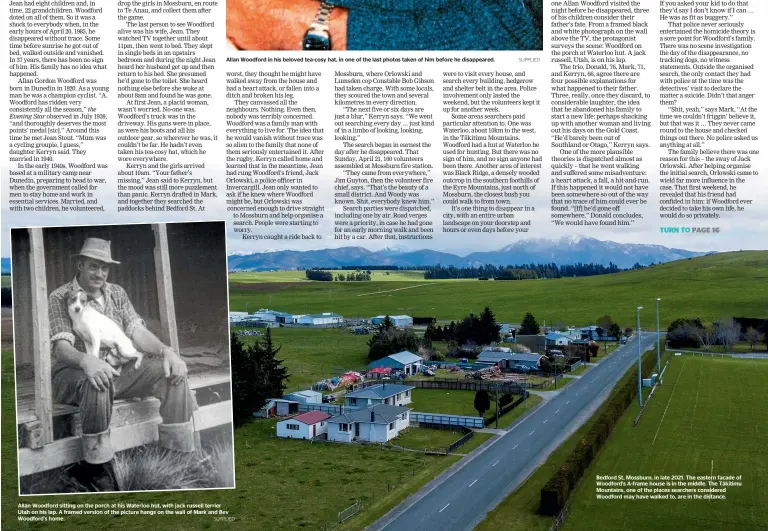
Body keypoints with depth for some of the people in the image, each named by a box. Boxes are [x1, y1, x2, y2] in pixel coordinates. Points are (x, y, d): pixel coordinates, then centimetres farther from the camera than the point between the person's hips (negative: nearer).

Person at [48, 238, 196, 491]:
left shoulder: (117, 293, 11)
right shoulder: (59, 298, -5)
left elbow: (137, 330, 1)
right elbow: (61, 347, -18)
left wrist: (166, 351, -20)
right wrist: (86, 360, -42)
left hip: (118, 369, 5)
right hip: (74, 373, -5)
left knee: (172, 372, -15)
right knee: (96, 382, -40)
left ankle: (177, 455, -13)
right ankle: (97, 467, -29)